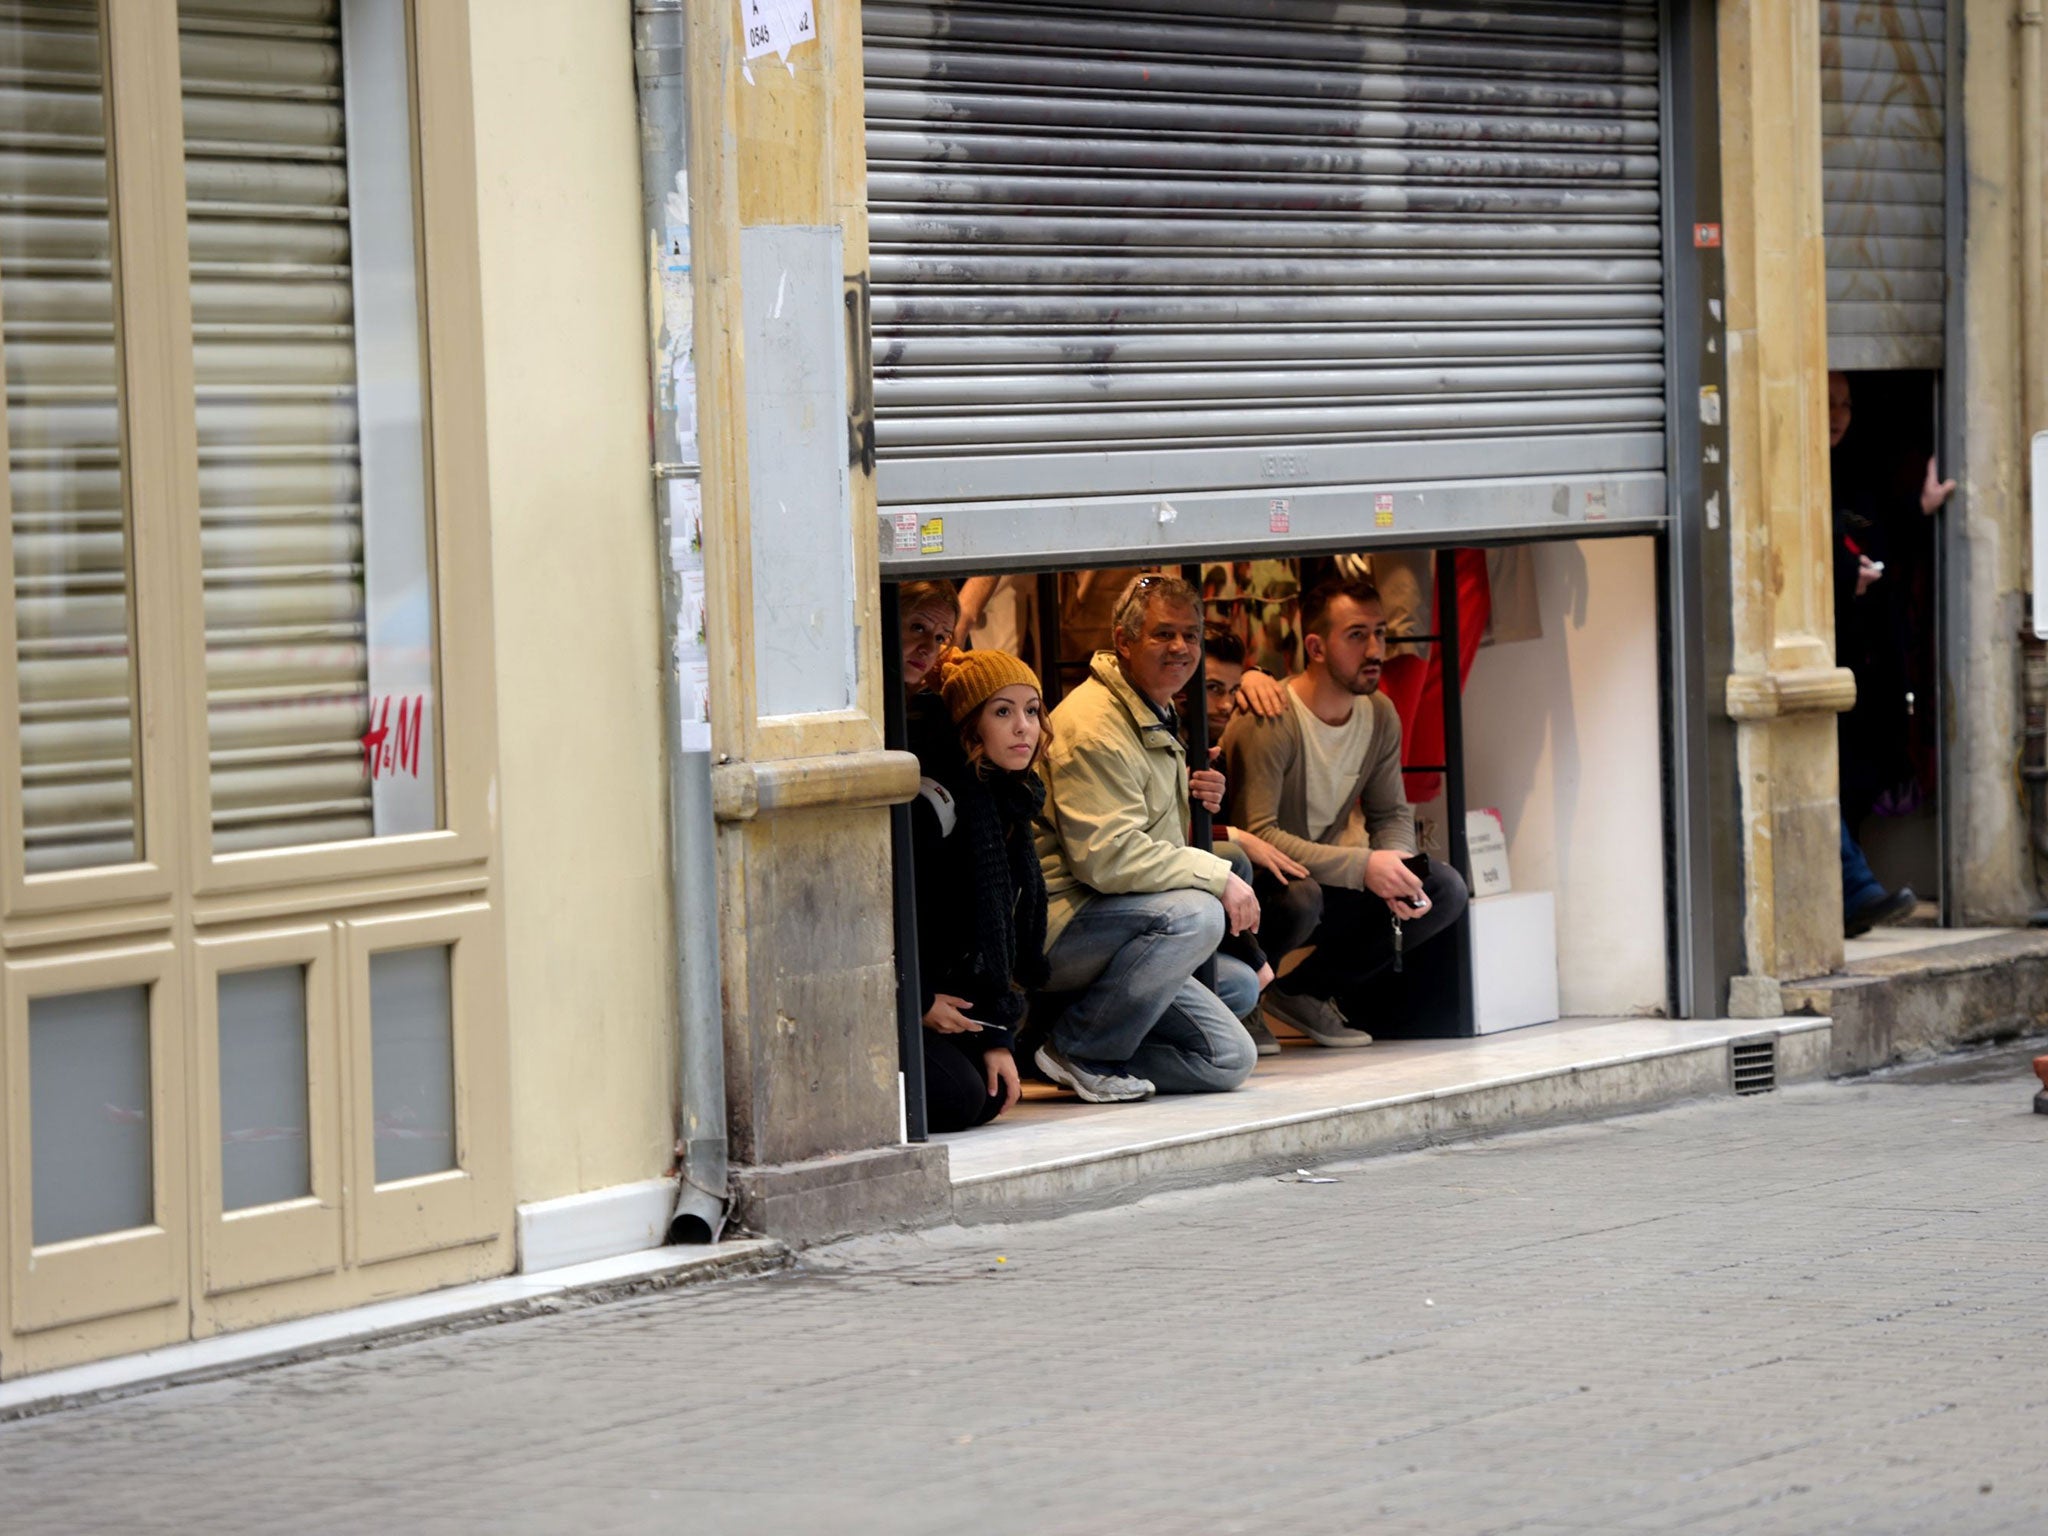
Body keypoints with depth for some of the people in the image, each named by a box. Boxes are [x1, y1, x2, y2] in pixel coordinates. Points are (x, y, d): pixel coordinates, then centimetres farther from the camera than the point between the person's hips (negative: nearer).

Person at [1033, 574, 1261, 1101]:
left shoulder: (1156, 719, 19)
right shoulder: (1093, 726, -16)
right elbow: (1108, 858, -25)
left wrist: (1197, 802, 6)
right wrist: (1218, 876, -19)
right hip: (1059, 926, -10)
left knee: (1229, 1060, 4)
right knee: (1196, 913, -34)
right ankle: (1078, 1050, -19)